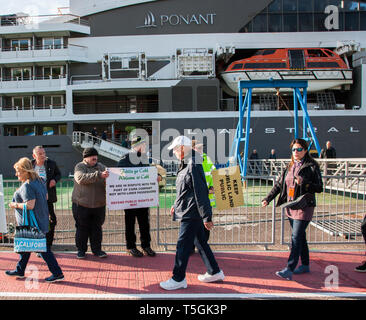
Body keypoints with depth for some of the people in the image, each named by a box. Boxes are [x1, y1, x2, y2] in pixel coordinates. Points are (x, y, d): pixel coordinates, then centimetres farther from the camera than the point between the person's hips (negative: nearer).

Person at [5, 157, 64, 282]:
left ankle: (57, 274, 3)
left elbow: (30, 205, -27)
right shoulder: (39, 181, 6)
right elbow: (46, 197, 14)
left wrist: (15, 205, -13)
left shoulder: (26, 186, -22)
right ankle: (20, 270, 36)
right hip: (41, 220, 10)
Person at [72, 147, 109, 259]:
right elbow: (81, 178, -23)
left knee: (97, 228, 10)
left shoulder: (101, 166, 9)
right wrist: (98, 175, -32)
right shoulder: (79, 167, -4)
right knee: (82, 228, 7)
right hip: (82, 204, -3)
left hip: (99, 204, 4)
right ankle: (81, 250, 20)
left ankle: (97, 249, 23)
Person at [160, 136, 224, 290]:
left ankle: (178, 279, 9)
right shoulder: (185, 165, 13)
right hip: (191, 213, 10)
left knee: (183, 246, -2)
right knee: (201, 243, 17)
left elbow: (201, 193, -22)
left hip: (191, 214, -10)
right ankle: (214, 272, 28)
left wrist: (206, 217, -21)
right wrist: (176, 205, 25)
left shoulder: (193, 166, -20)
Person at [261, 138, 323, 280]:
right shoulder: (290, 166, 13)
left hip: (304, 206, -7)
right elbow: (279, 184, 16)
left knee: (296, 237, -11)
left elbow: (319, 187, -8)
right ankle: (305, 265, 28)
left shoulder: (312, 166, -6)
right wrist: (268, 198, 9)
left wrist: (304, 183, -24)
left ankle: (289, 270, -13)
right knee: (300, 237, 15)